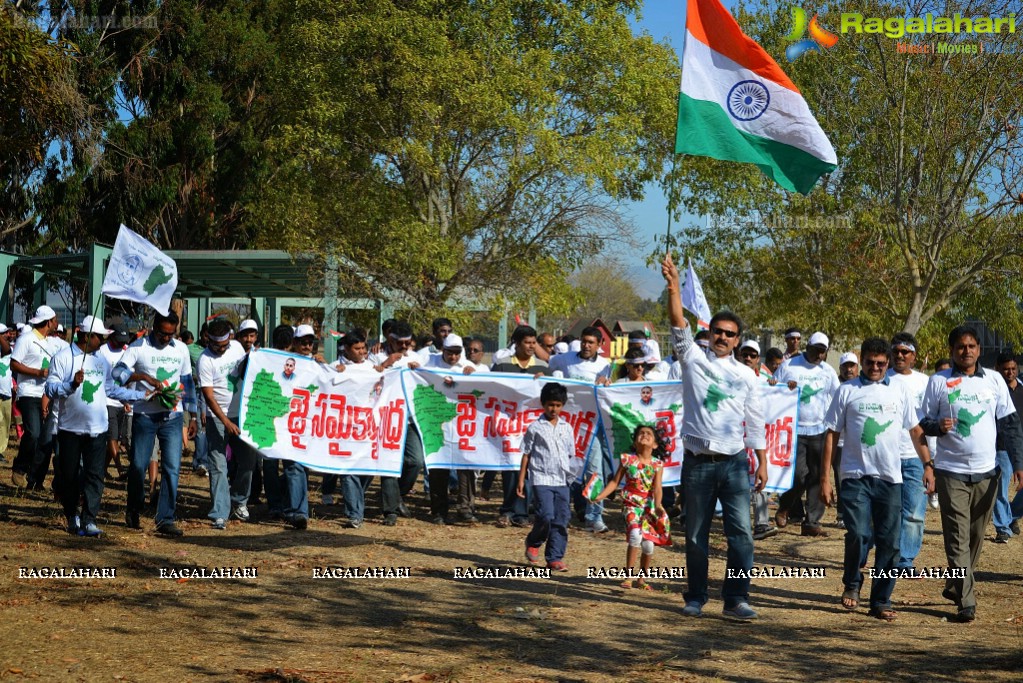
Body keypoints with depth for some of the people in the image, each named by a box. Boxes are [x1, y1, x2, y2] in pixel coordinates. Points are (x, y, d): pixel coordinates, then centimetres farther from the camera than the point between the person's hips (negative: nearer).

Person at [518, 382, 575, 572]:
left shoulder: (567, 428, 11)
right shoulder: (535, 428, 1)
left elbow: (571, 455, 17)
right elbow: (526, 455, 3)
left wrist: (573, 476, 11)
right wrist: (521, 480, 1)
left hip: (562, 480, 4)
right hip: (542, 479, -4)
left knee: (562, 519, 1)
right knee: (546, 516, -16)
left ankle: (555, 558, 7)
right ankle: (533, 542, 13)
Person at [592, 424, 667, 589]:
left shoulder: (657, 464, 0)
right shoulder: (627, 459, -2)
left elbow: (657, 487, -10)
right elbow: (615, 482, 4)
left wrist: (657, 505, -27)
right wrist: (599, 497, -5)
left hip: (648, 506, 2)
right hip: (631, 503, -2)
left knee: (648, 544, -2)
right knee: (635, 535, -24)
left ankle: (641, 578, 19)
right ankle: (629, 577, -13)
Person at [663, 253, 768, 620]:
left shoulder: (746, 375, 9)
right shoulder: (693, 359, 5)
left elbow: (755, 422, 10)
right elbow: (679, 326, -10)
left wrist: (762, 462, 5)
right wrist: (673, 287, -23)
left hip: (734, 462, 1)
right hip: (698, 462, -1)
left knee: (740, 532, -7)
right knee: (696, 535, 7)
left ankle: (736, 598, -2)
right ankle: (696, 597, 17)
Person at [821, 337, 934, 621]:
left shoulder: (900, 388, 7)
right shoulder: (847, 391, 3)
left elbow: (915, 429, 12)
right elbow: (832, 434, 3)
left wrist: (927, 464, 4)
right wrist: (825, 478, -1)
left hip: (890, 477, 2)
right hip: (855, 475, -2)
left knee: (889, 541, 2)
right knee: (859, 534, -13)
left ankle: (881, 601, 12)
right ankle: (852, 584, 13)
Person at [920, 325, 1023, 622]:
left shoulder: (994, 380, 6)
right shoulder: (938, 382, 2)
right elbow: (924, 422, 5)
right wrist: (938, 426, -18)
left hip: (986, 471, 3)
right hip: (951, 471, -3)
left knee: (976, 537, 10)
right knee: (958, 539, -7)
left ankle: (955, 587, 27)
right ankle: (966, 602, -9)